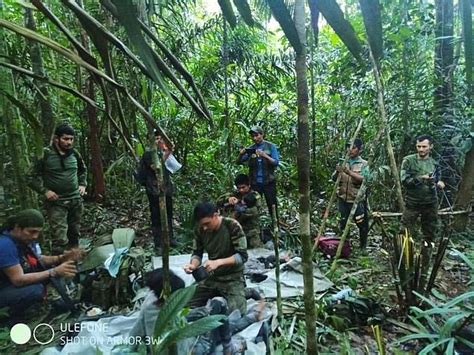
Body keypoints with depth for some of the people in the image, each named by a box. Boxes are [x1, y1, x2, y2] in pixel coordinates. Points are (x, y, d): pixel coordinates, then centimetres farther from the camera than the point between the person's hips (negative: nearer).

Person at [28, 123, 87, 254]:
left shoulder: (74, 153, 4)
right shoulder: (45, 155, -9)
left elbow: (83, 170, 23)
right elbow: (31, 177, -4)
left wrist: (82, 185, 10)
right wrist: (45, 191, -14)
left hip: (76, 200, 5)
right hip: (56, 202, -5)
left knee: (74, 234, 16)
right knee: (60, 239, -11)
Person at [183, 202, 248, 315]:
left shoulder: (232, 226, -22)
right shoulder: (200, 229, -9)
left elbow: (242, 256, -21)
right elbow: (197, 253, 1)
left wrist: (218, 262, -33)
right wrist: (193, 265, -22)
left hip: (233, 278, -5)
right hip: (212, 277, 5)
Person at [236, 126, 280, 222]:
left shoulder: (271, 147, 2)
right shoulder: (250, 149, 8)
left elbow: (276, 162, -7)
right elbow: (239, 162, 6)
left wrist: (264, 155, -22)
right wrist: (241, 154, -16)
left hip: (268, 182, -2)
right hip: (255, 183, 2)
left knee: (272, 206, 2)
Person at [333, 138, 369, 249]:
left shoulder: (364, 164, 0)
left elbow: (363, 179, -16)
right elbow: (333, 178, 4)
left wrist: (349, 172, -29)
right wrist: (337, 172, -18)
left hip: (358, 200, -2)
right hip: (343, 199, 3)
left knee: (362, 224, 5)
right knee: (342, 224, 7)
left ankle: (363, 247, 24)